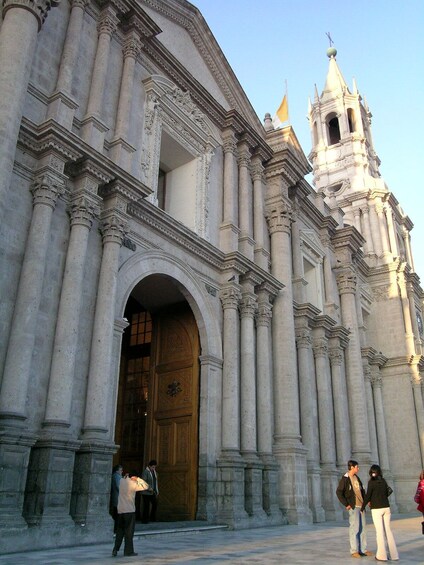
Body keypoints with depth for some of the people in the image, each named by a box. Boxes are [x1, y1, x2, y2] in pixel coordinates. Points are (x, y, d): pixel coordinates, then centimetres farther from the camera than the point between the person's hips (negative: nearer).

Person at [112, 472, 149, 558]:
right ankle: (128, 551, 8)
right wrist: (138, 479, -5)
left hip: (120, 510, 6)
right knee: (129, 532, 4)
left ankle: (115, 550, 8)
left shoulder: (122, 481, 3)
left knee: (120, 531, 14)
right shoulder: (133, 484, -13)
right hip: (129, 511, -6)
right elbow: (146, 486, -6)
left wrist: (127, 476, 11)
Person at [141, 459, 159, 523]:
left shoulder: (154, 472, 12)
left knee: (155, 504, 6)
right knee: (146, 506, -2)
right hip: (146, 493, -7)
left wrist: (157, 490, 14)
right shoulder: (145, 472, -12)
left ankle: (152, 518, 21)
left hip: (153, 492, 7)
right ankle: (144, 520, 9)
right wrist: (149, 488, -21)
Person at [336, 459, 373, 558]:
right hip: (353, 507, -7)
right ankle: (354, 551, 3)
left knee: (362, 528, 10)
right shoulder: (345, 479, -10)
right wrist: (346, 504, -13)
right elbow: (339, 492, -13)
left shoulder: (356, 477, 13)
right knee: (354, 528, -5)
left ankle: (363, 549, 18)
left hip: (361, 506, 7)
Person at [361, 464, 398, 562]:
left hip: (376, 509, -4)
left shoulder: (371, 482, -9)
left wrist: (362, 507, 1)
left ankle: (382, 555, 3)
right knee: (388, 530, 10)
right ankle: (394, 555, 9)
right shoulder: (383, 481, 6)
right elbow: (386, 493, 14)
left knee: (380, 531, 1)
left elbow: (367, 496, -11)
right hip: (386, 507, 4)